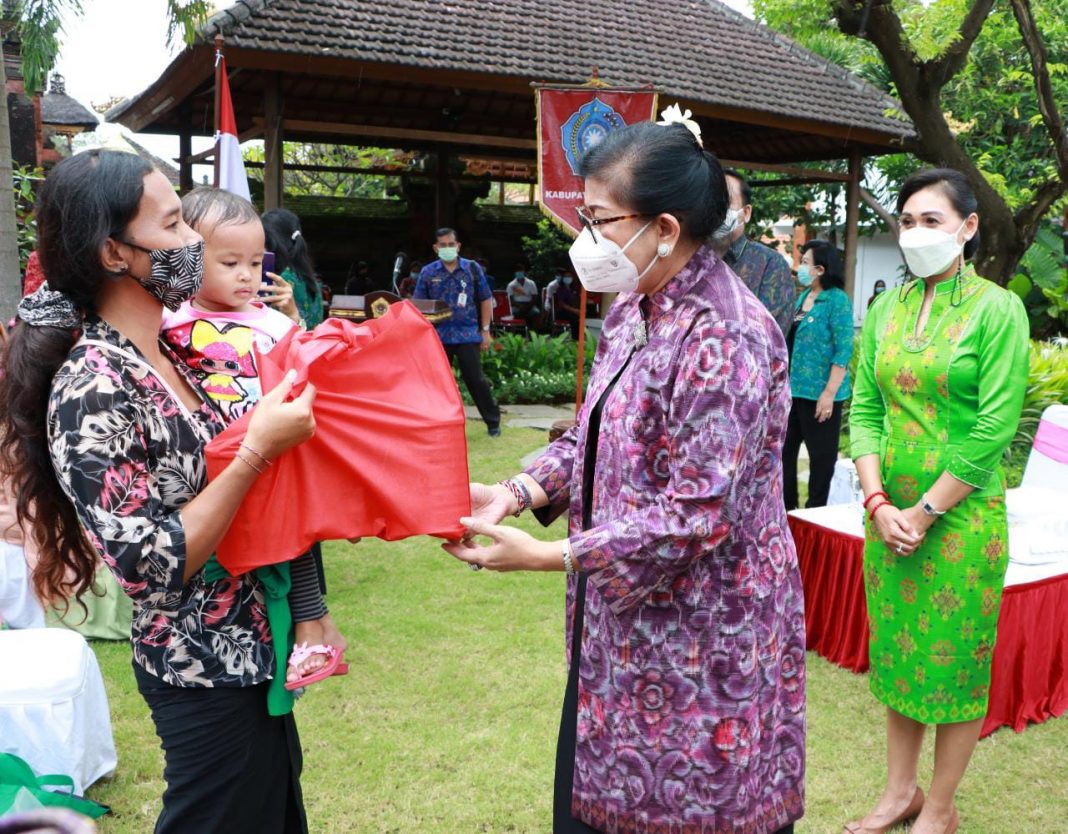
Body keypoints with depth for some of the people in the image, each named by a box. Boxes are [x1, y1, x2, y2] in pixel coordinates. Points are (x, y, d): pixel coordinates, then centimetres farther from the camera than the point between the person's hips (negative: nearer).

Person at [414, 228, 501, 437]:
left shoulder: (472, 268, 3)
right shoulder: (428, 272, 5)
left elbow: (485, 300, 6)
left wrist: (485, 330, 1)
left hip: (468, 335, -2)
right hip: (438, 336, 2)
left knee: (476, 379, -1)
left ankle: (493, 422, 11)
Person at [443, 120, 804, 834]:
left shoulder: (723, 339, -24)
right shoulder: (634, 310, 5)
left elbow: (697, 516, -25)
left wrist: (546, 556, -22)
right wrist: (517, 492, -5)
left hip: (702, 639, -8)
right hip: (624, 626, 9)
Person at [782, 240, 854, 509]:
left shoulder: (837, 299, -12)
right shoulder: (803, 296, 11)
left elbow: (843, 350, -16)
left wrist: (830, 393, -20)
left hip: (819, 392, -8)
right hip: (792, 388, 8)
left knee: (821, 454, 5)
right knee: (784, 447, 15)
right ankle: (786, 505, 28)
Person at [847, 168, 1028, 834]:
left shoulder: (997, 309, -9)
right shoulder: (886, 311, 6)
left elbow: (995, 429, -14)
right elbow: (865, 408, 4)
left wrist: (923, 513, -14)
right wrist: (879, 503, -8)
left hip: (961, 515, -5)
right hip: (888, 513, 5)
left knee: (955, 660, 8)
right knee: (897, 650, 15)